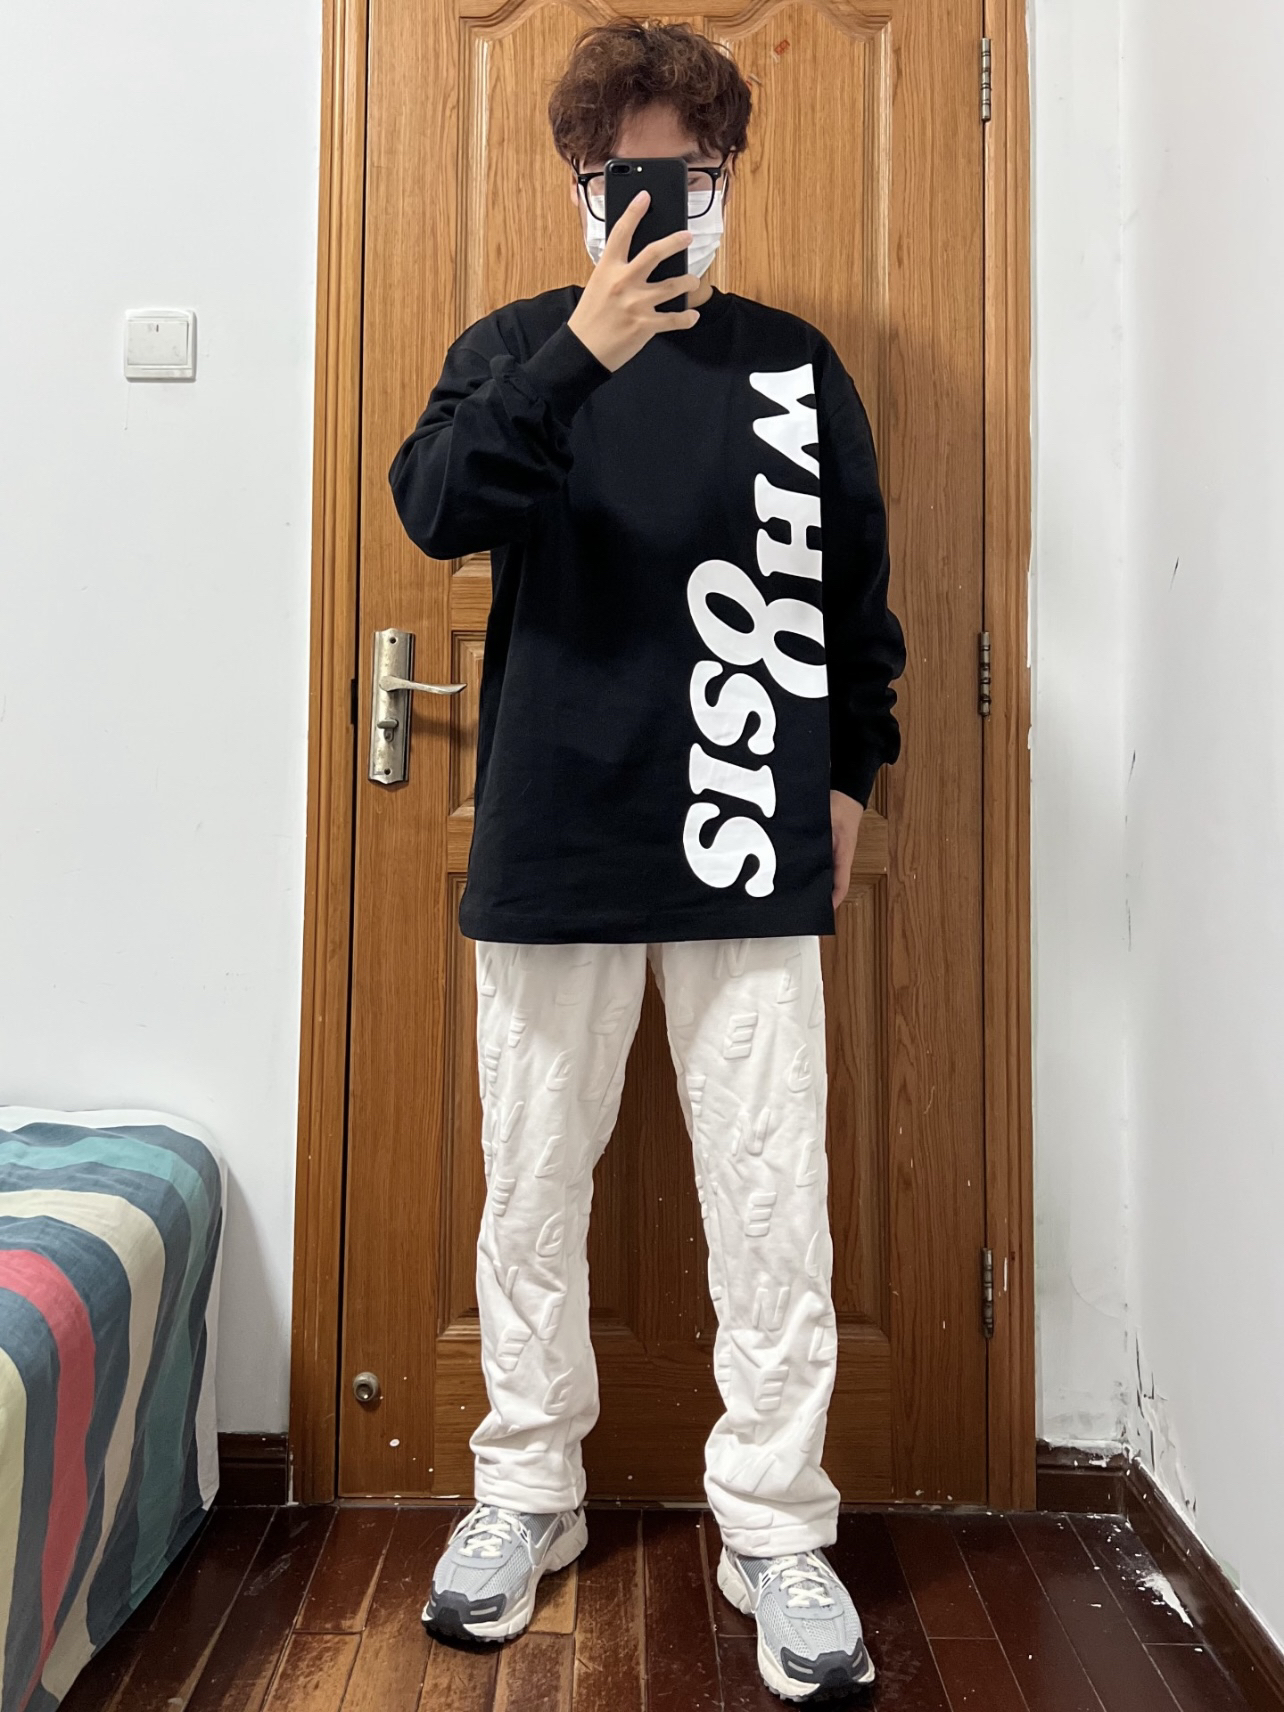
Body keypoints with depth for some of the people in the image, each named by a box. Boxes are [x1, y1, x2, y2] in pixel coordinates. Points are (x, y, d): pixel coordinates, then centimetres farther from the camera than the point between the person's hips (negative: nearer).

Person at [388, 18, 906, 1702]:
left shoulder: (797, 365, 11)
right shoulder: (516, 345, 8)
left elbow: (858, 581, 16)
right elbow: (436, 505, -11)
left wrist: (852, 769, 13)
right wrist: (575, 356, -23)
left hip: (751, 852, 1)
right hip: (553, 846, 0)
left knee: (773, 1202, 3)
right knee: (535, 1189, 10)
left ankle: (777, 1524, 20)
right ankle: (528, 1488, 30)